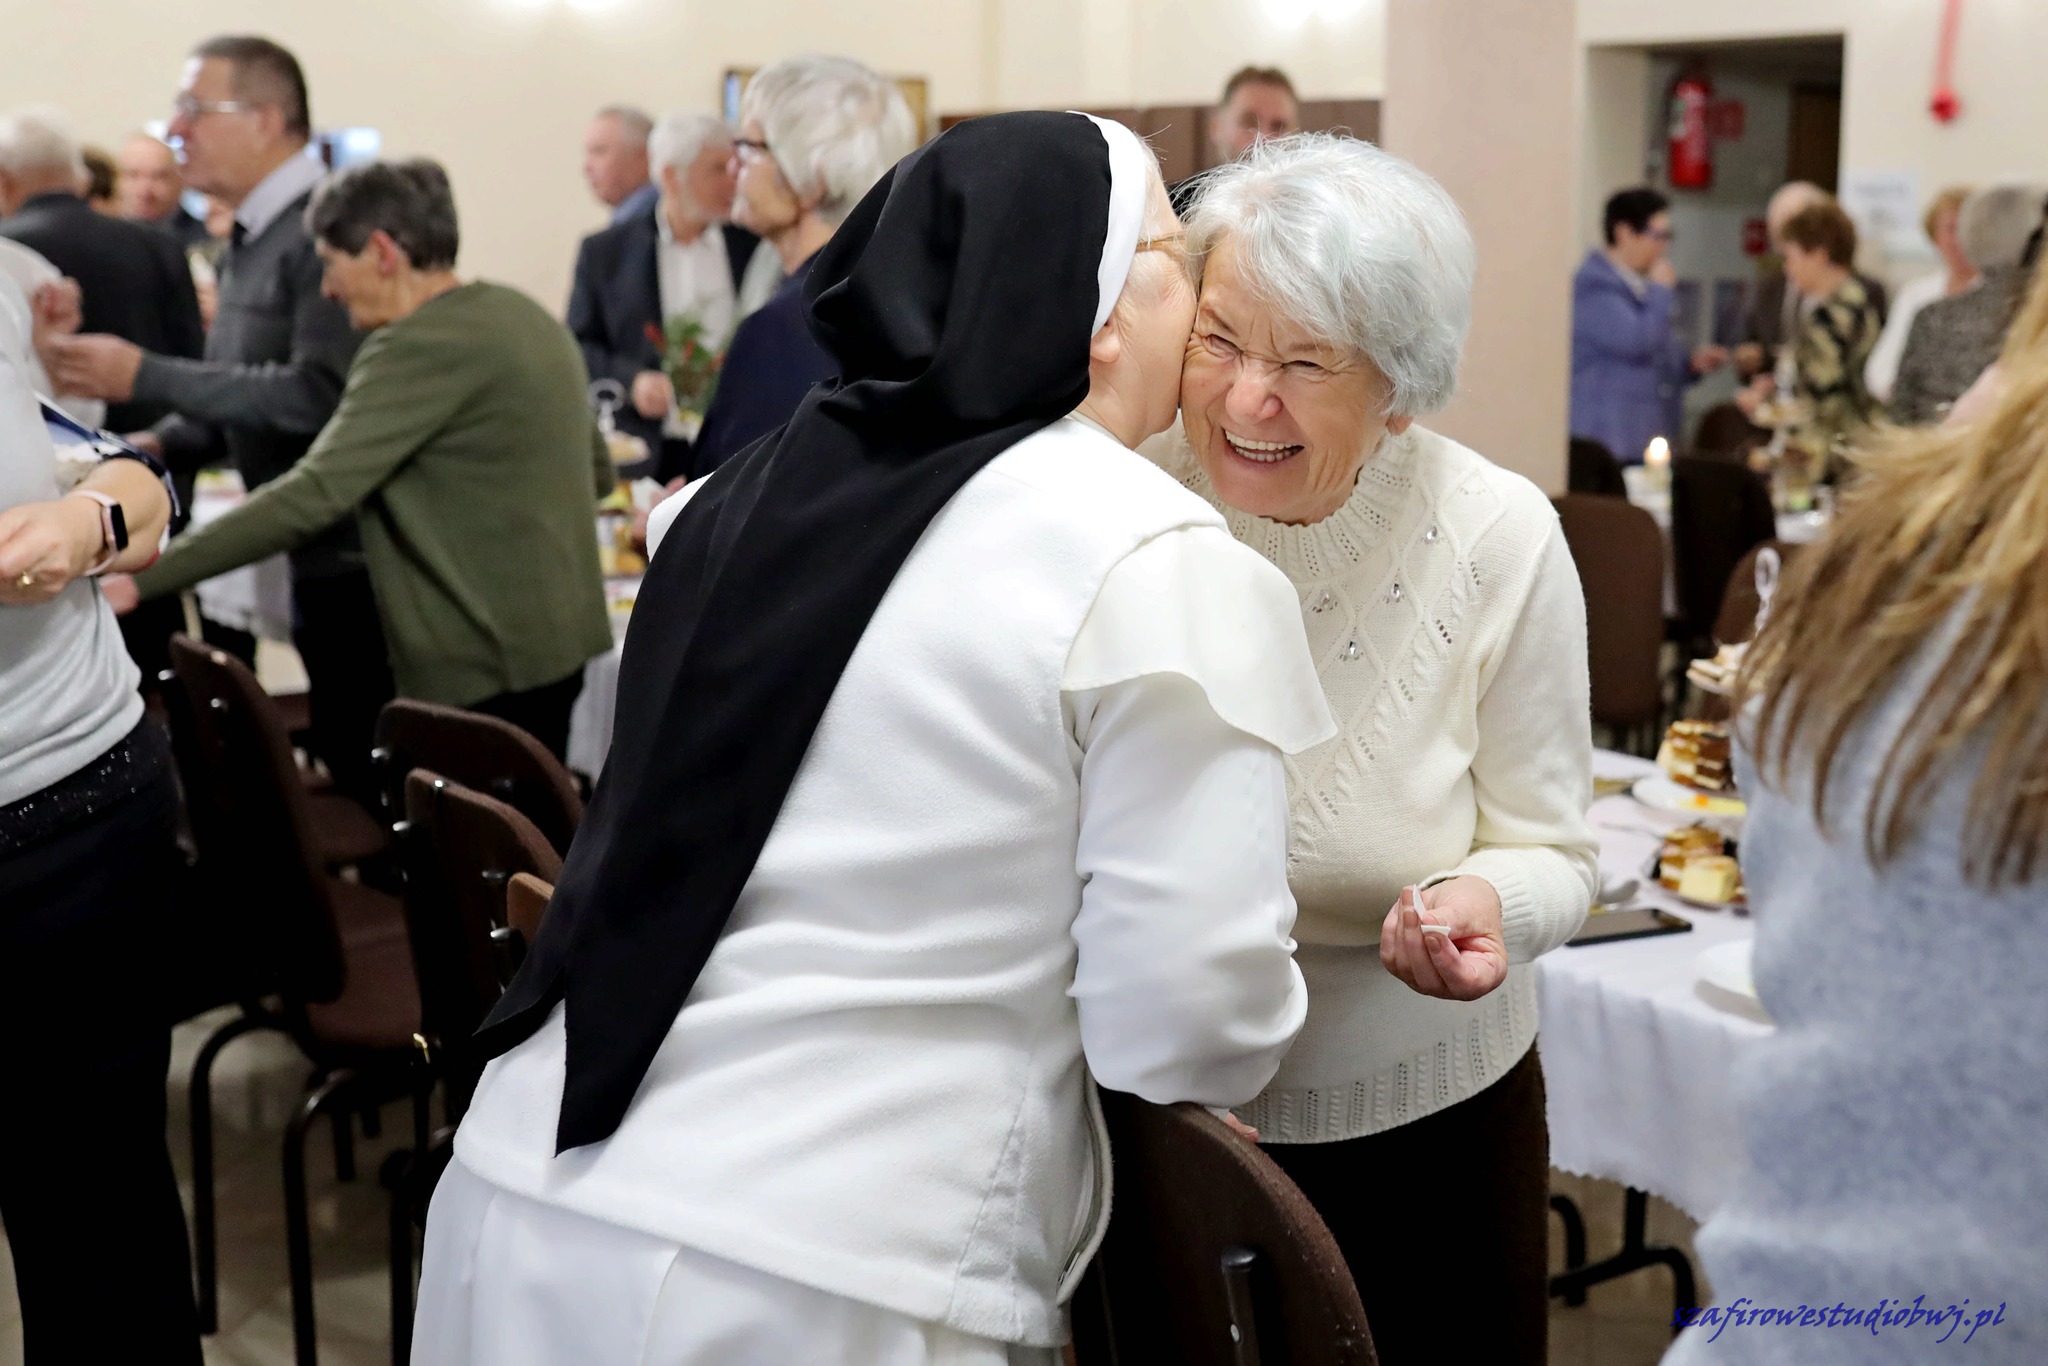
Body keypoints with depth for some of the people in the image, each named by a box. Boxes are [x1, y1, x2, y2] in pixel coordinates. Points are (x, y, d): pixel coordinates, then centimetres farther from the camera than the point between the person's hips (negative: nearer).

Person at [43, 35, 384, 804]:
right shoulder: (251, 242, 14)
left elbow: (320, 395, -26)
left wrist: (147, 378, -20)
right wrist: (158, 449, 2)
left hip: (355, 560, -9)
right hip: (311, 556, 9)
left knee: (373, 777, -3)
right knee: (344, 772, 14)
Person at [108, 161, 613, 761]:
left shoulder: (419, 345, -16)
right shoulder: (523, 314, 11)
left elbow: (313, 494, -23)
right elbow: (597, 472, 18)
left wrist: (140, 577, -21)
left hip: (485, 668, -9)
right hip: (561, 641, 9)